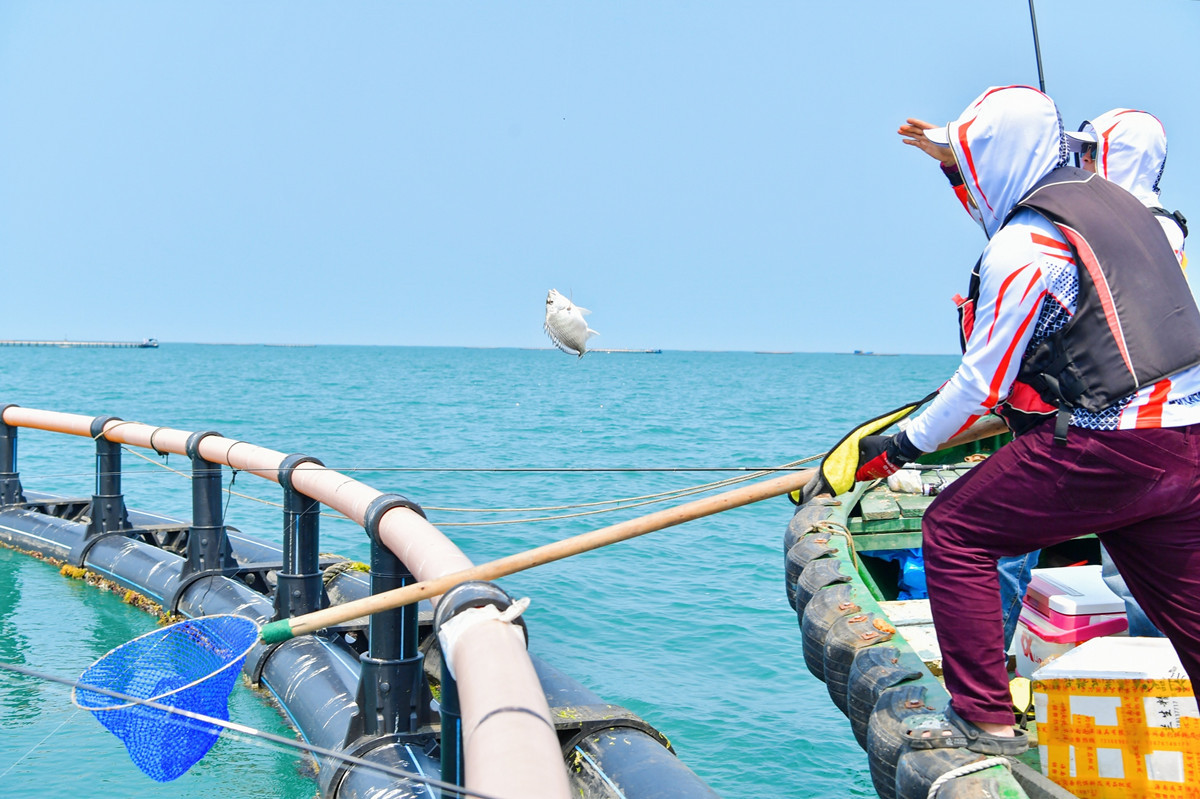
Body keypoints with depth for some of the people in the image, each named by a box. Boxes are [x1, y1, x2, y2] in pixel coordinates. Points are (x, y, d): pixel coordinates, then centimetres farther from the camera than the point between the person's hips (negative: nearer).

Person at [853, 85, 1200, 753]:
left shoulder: (1023, 245, -10)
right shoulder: (1116, 203, 16)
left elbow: (982, 384, -9)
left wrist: (902, 447, 4)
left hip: (1108, 448, -9)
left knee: (955, 530, 1)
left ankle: (985, 719, 3)